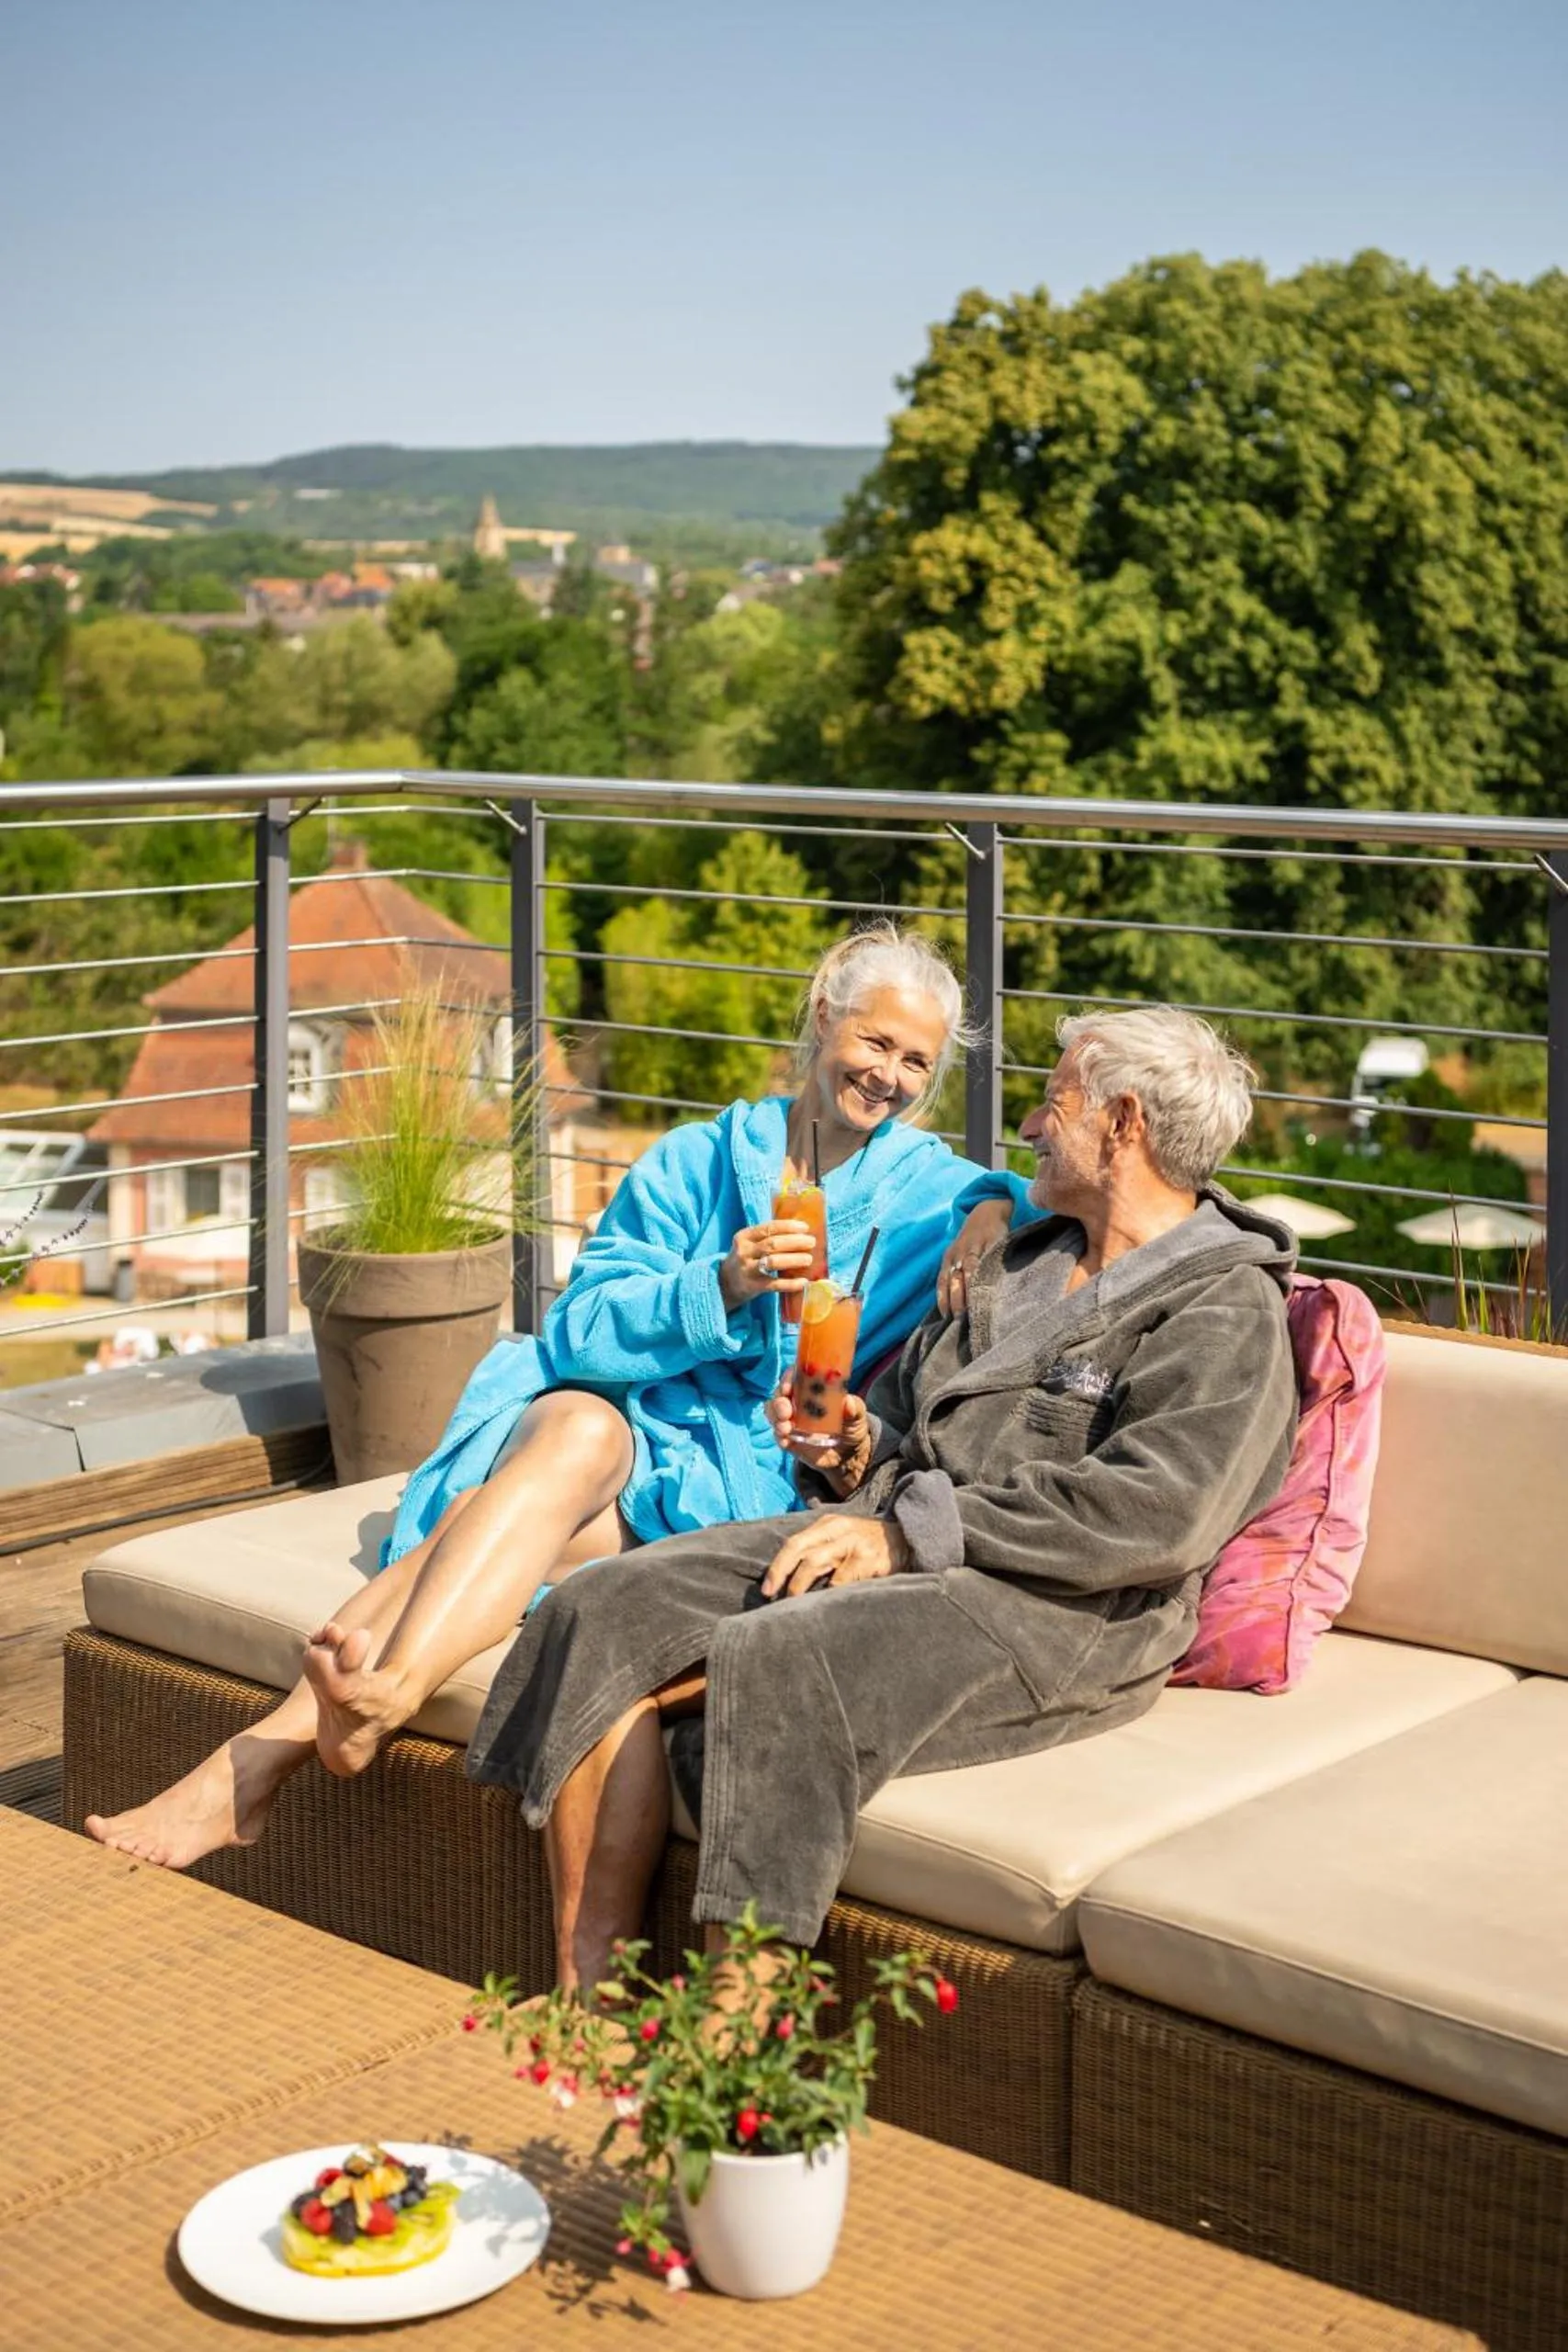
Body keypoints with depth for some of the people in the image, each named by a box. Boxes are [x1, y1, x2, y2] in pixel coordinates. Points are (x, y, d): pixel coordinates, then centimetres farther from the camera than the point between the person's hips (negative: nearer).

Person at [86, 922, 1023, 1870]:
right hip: (622, 1413, 1)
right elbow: (584, 1328, 1)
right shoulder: (700, 1161, 13)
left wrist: (996, 1211, -15)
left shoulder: (931, 1189, 13)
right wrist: (721, 1286, -16)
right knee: (574, 1425, -36)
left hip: (749, 1477, -1)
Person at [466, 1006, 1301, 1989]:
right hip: (888, 1548, 8)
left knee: (768, 1667, -34)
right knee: (605, 1614, -13)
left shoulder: (1229, 1310, -3)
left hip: (1054, 1612, -8)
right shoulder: (1016, 1261, 26)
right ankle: (589, 1994, -14)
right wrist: (856, 1450, 8)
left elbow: (1155, 1516, -18)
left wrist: (912, 1533, -18)